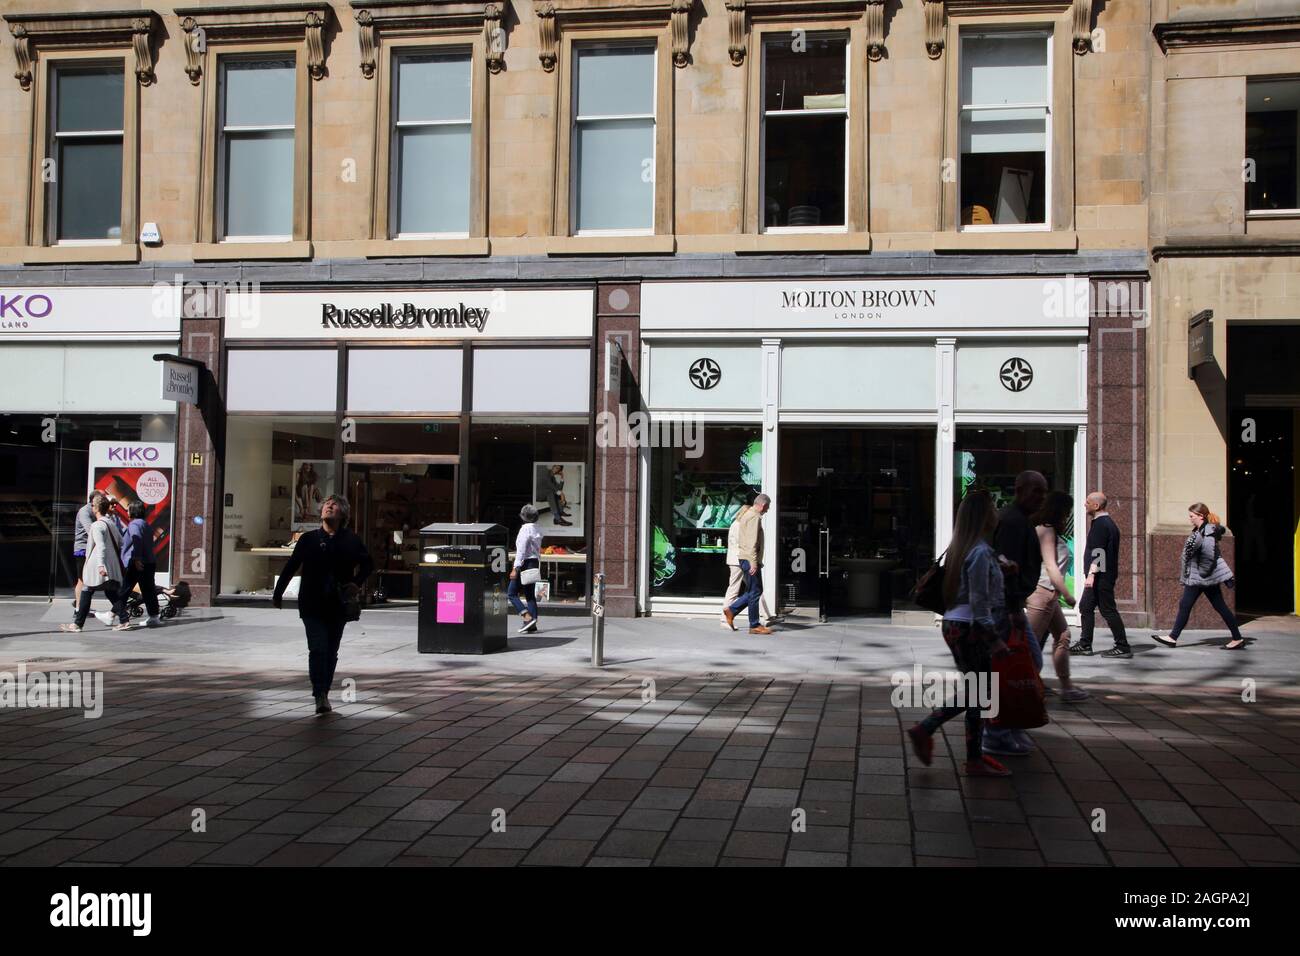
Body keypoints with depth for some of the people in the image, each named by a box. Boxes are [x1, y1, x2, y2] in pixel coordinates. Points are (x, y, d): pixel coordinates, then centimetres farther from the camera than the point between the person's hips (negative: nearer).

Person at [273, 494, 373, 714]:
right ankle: (320, 695, -16)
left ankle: (323, 694, 20)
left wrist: (357, 583, 1)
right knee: (318, 649, -14)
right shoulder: (309, 539, 3)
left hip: (338, 606, 2)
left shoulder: (351, 541, 3)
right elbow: (291, 566, 8)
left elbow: (367, 563, 17)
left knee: (331, 652, 9)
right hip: (312, 605, -2)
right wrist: (278, 594, 10)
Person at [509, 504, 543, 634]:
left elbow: (521, 550, -18)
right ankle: (532, 625, 6)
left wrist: (515, 568, -20)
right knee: (530, 595, 10)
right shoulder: (538, 530, 12)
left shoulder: (525, 528, -13)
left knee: (511, 593, -2)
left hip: (525, 563, -8)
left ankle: (528, 617, -15)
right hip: (535, 562, 8)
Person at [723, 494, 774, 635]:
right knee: (755, 592, -5)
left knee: (753, 591, 15)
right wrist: (754, 563, -23)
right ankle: (755, 625, -1)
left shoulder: (746, 515, 19)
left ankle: (731, 610, 13)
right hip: (750, 559, -10)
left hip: (745, 558, 10)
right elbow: (752, 542, -20)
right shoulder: (754, 517, -13)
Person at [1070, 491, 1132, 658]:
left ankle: (1123, 647, -3)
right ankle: (1085, 644, 15)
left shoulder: (1101, 524, -15)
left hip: (1101, 576, -11)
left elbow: (1098, 552, -23)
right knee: (1085, 607, 12)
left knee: (1108, 610, -6)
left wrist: (1092, 574, -27)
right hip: (1100, 577, 11)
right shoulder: (1107, 522, 17)